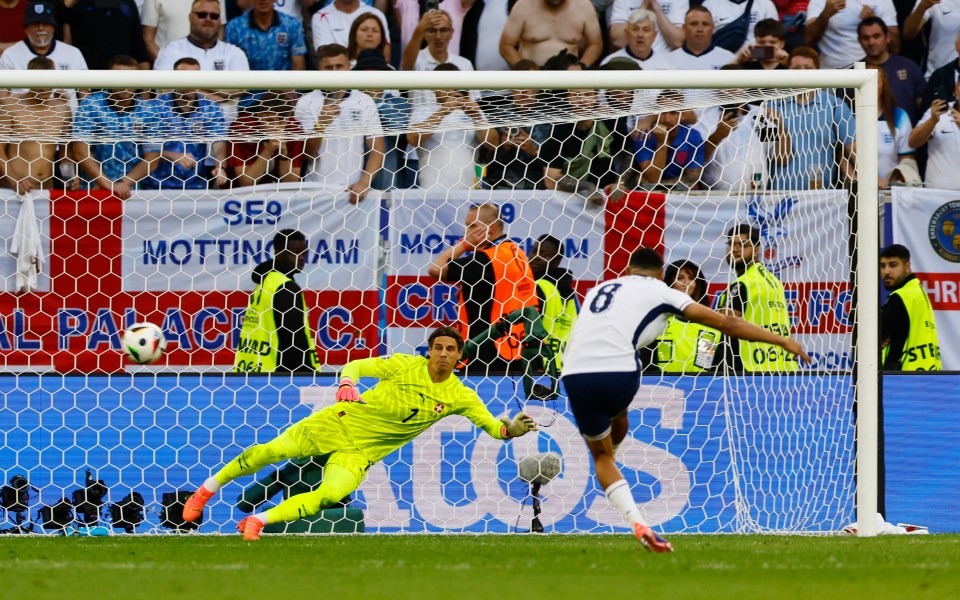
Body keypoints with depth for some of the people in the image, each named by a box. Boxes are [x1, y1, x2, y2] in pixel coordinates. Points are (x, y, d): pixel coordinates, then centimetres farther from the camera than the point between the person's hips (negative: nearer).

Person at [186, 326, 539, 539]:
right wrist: (346, 383, -29)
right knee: (269, 452, -10)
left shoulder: (460, 397, -5)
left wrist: (510, 430, -30)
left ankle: (258, 521, -12)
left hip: (360, 453, 1)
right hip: (341, 422, -1)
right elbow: (357, 366, -6)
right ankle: (208, 489, 13)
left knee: (330, 496, -26)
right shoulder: (405, 366, -9)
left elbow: (491, 425, -6)